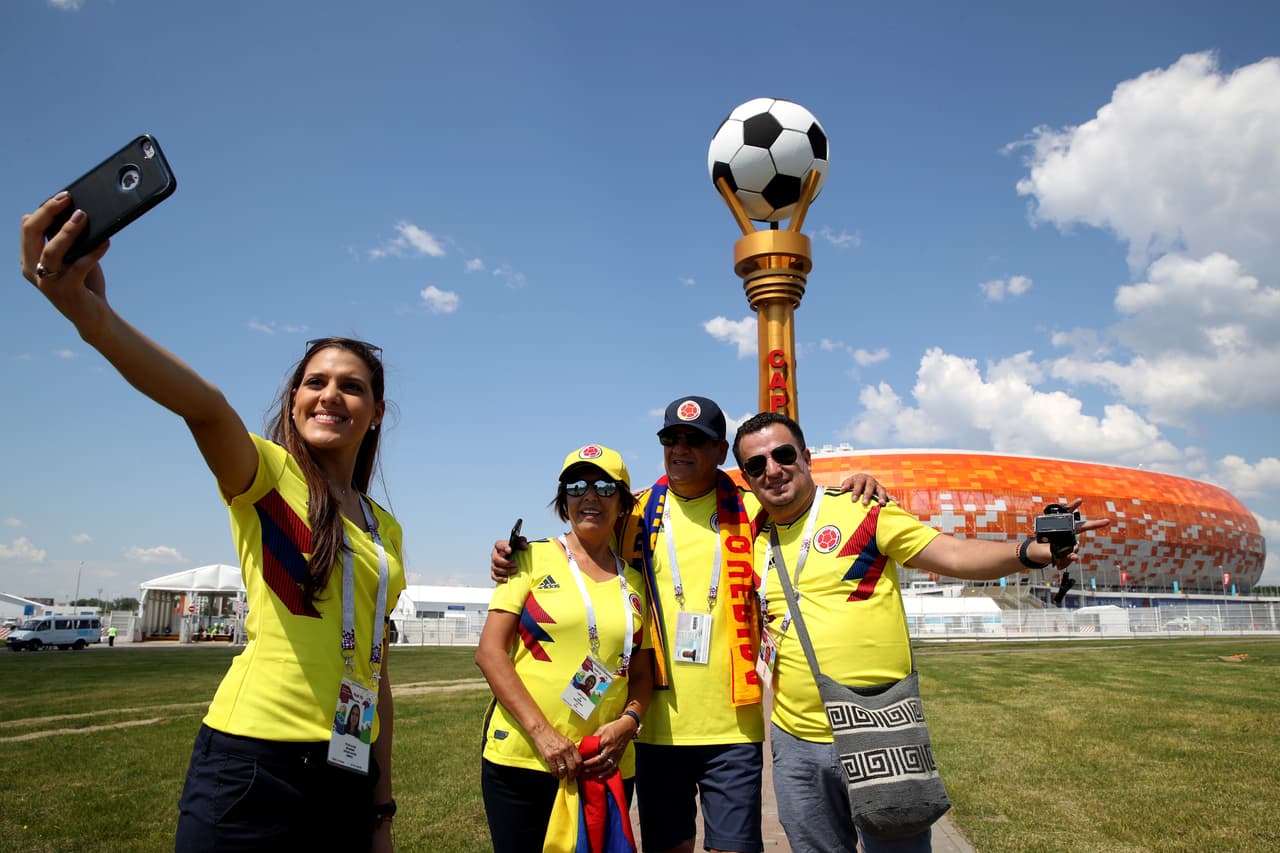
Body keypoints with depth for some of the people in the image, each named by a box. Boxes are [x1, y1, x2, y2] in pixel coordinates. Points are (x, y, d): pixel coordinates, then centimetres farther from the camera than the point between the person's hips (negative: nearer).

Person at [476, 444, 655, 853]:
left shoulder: (634, 581, 7)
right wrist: (542, 732, -15)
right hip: (521, 757, -3)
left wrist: (629, 721, -8)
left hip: (606, 766, 3)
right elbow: (489, 653, -7)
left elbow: (641, 674, 12)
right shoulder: (533, 558, -1)